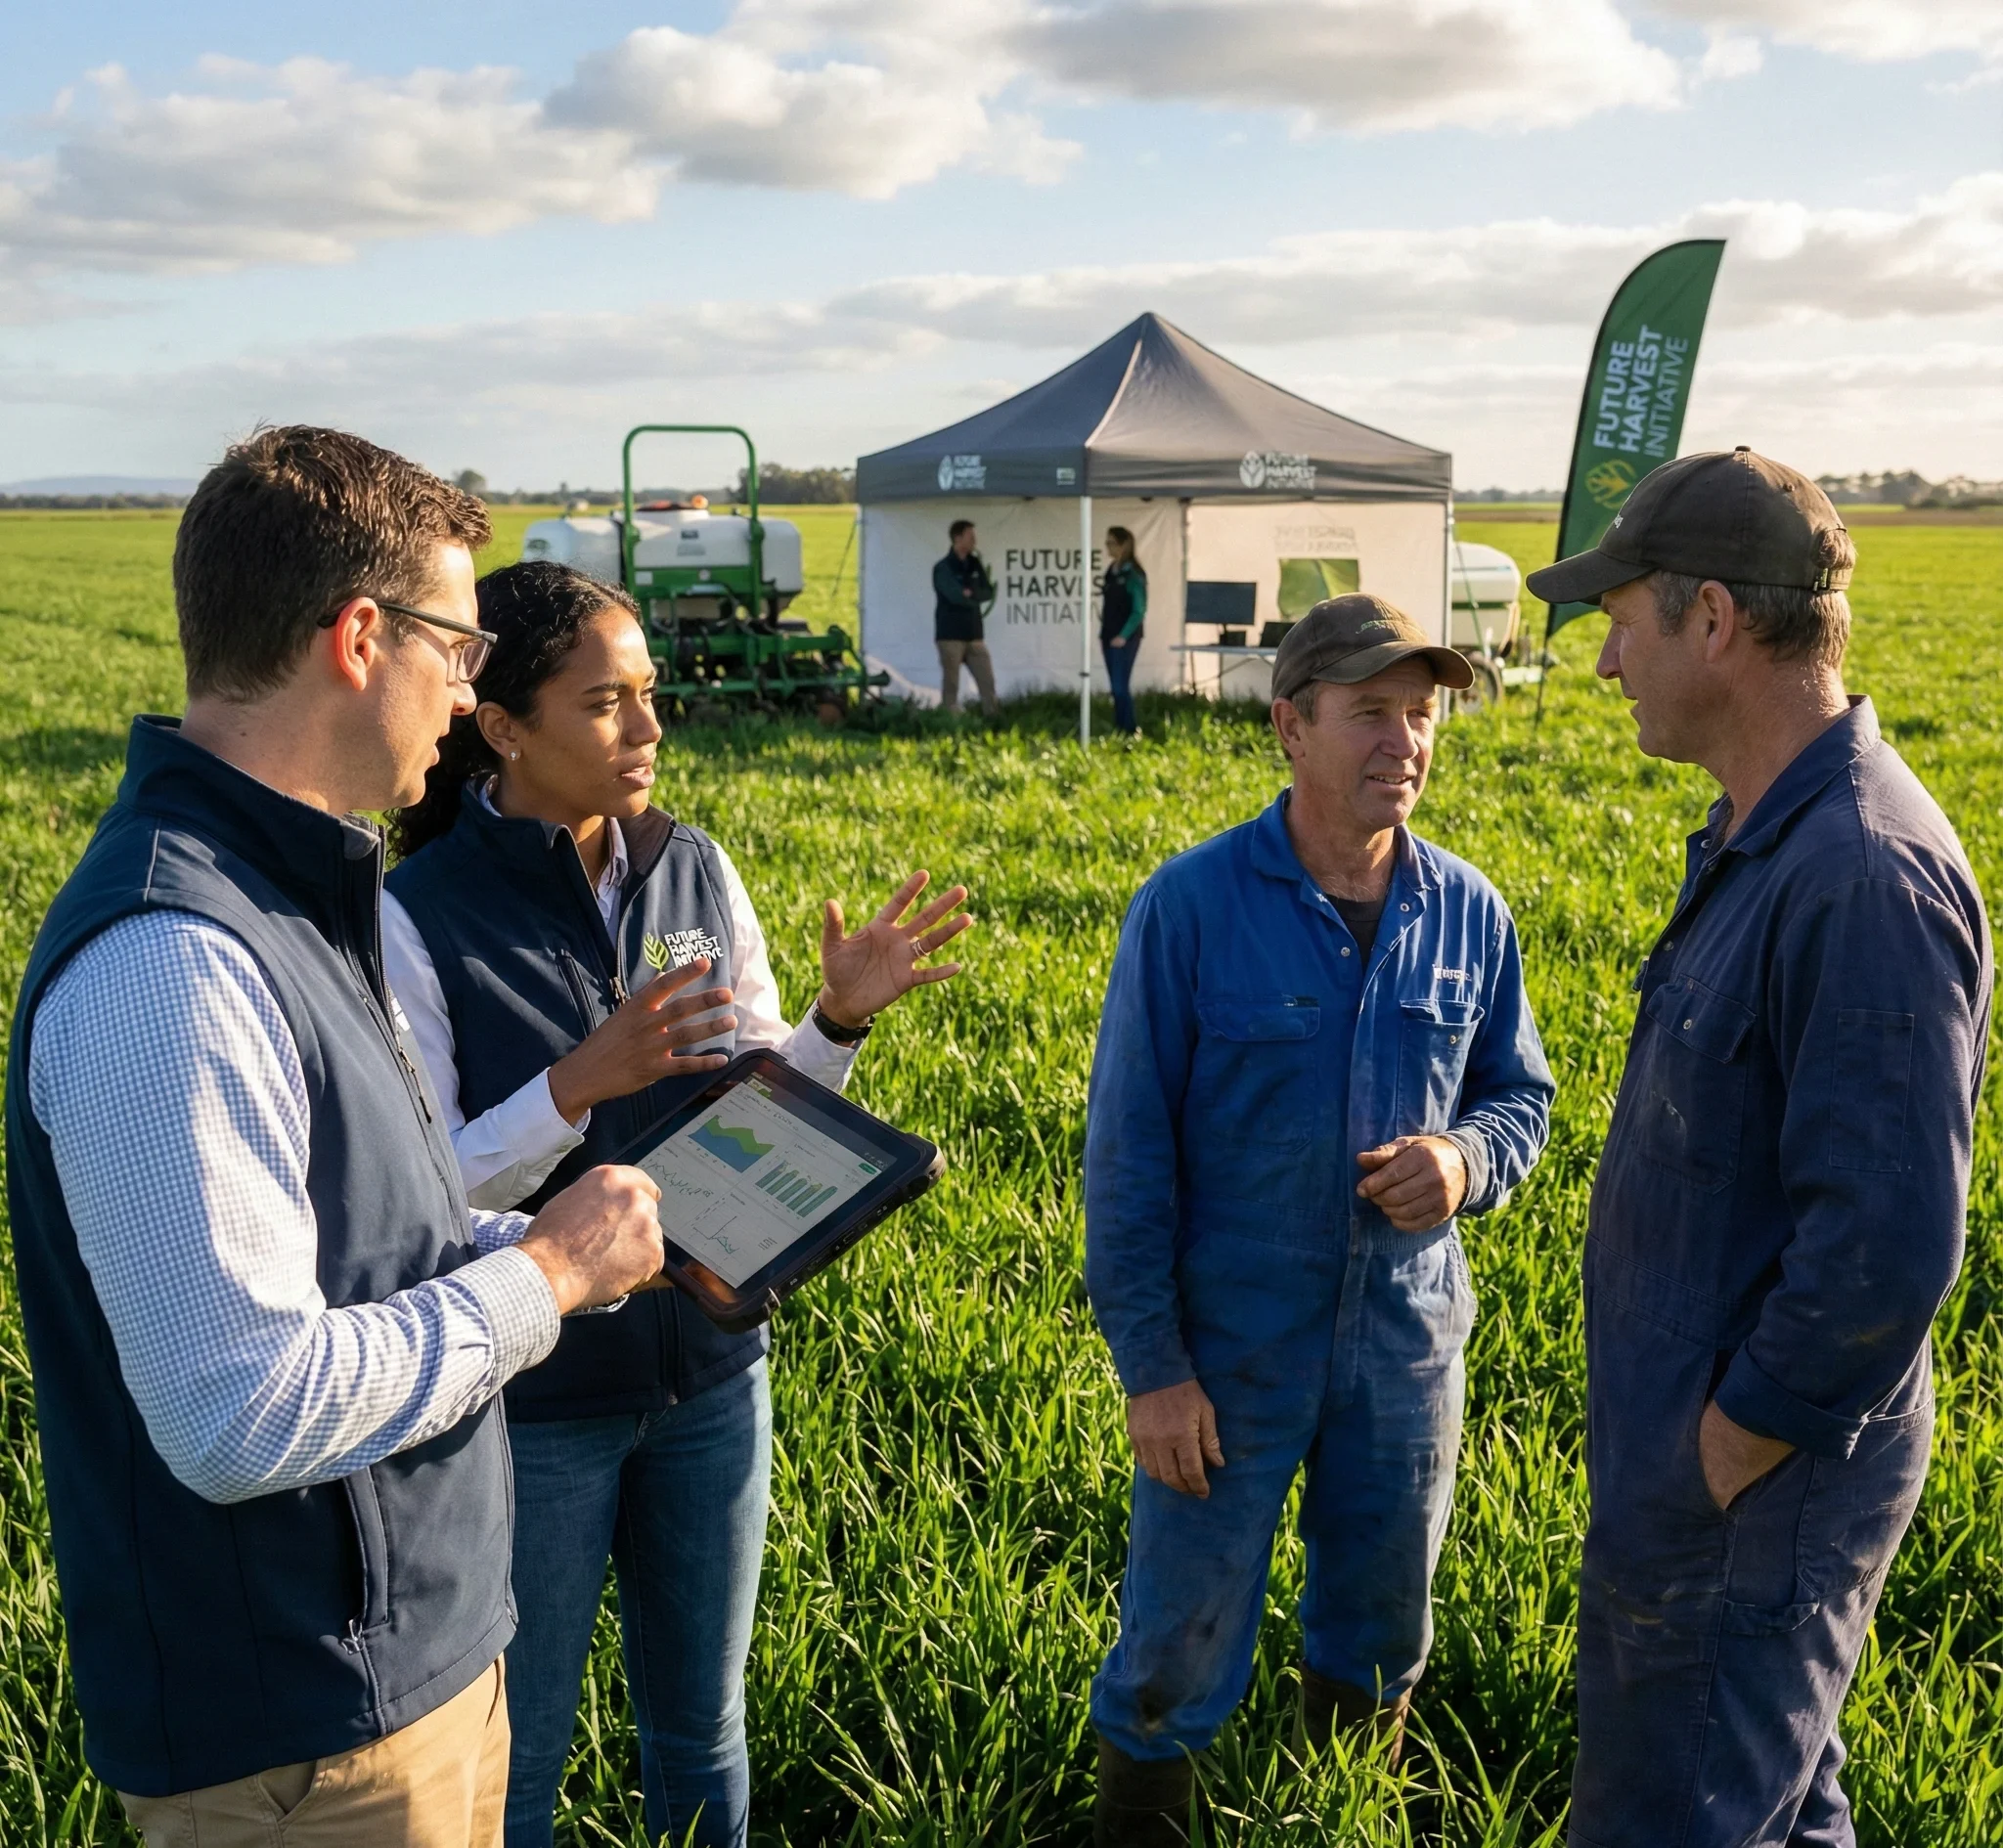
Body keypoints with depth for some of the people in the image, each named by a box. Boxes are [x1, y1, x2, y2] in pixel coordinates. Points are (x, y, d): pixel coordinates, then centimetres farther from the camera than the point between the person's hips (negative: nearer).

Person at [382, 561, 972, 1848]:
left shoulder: (697, 871, -3)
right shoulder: (420, 920, -17)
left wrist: (839, 1023, -13)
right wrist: (579, 1083, -29)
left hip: (711, 1370, 4)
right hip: (538, 1401, -4)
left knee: (703, 1725, 20)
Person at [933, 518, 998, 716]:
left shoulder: (975, 564, 11)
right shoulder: (943, 568, -8)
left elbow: (988, 592, 5)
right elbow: (956, 596, -19)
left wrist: (971, 594, -12)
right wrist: (976, 596, -5)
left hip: (974, 634, 6)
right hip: (950, 635, -6)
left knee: (987, 681, 2)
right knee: (951, 684, -2)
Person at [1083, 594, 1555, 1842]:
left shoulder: (1469, 914, -3)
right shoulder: (1192, 907, -14)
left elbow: (1521, 1092, 9)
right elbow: (1128, 1147, -11)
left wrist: (1467, 1157, -15)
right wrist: (1149, 1364, -11)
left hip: (1409, 1344, 4)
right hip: (1230, 1348, -4)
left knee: (1382, 1643, 22)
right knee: (1181, 1655, 8)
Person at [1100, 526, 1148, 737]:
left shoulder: (1133, 574, -11)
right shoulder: (1111, 571, 11)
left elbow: (1139, 610, -13)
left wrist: (1124, 636, -20)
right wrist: (1103, 634, 13)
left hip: (1125, 638, -7)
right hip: (1109, 636, 7)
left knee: (1121, 686, -10)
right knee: (1116, 687, 10)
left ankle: (1131, 731, -6)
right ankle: (1119, 730, 15)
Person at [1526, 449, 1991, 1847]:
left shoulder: (1866, 877, -27)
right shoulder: (1760, 837, 6)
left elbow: (1889, 1246, -30)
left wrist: (1726, 1453, -19)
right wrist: (1689, 1435, 14)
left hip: (1752, 1479, -9)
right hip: (1696, 1431, 9)